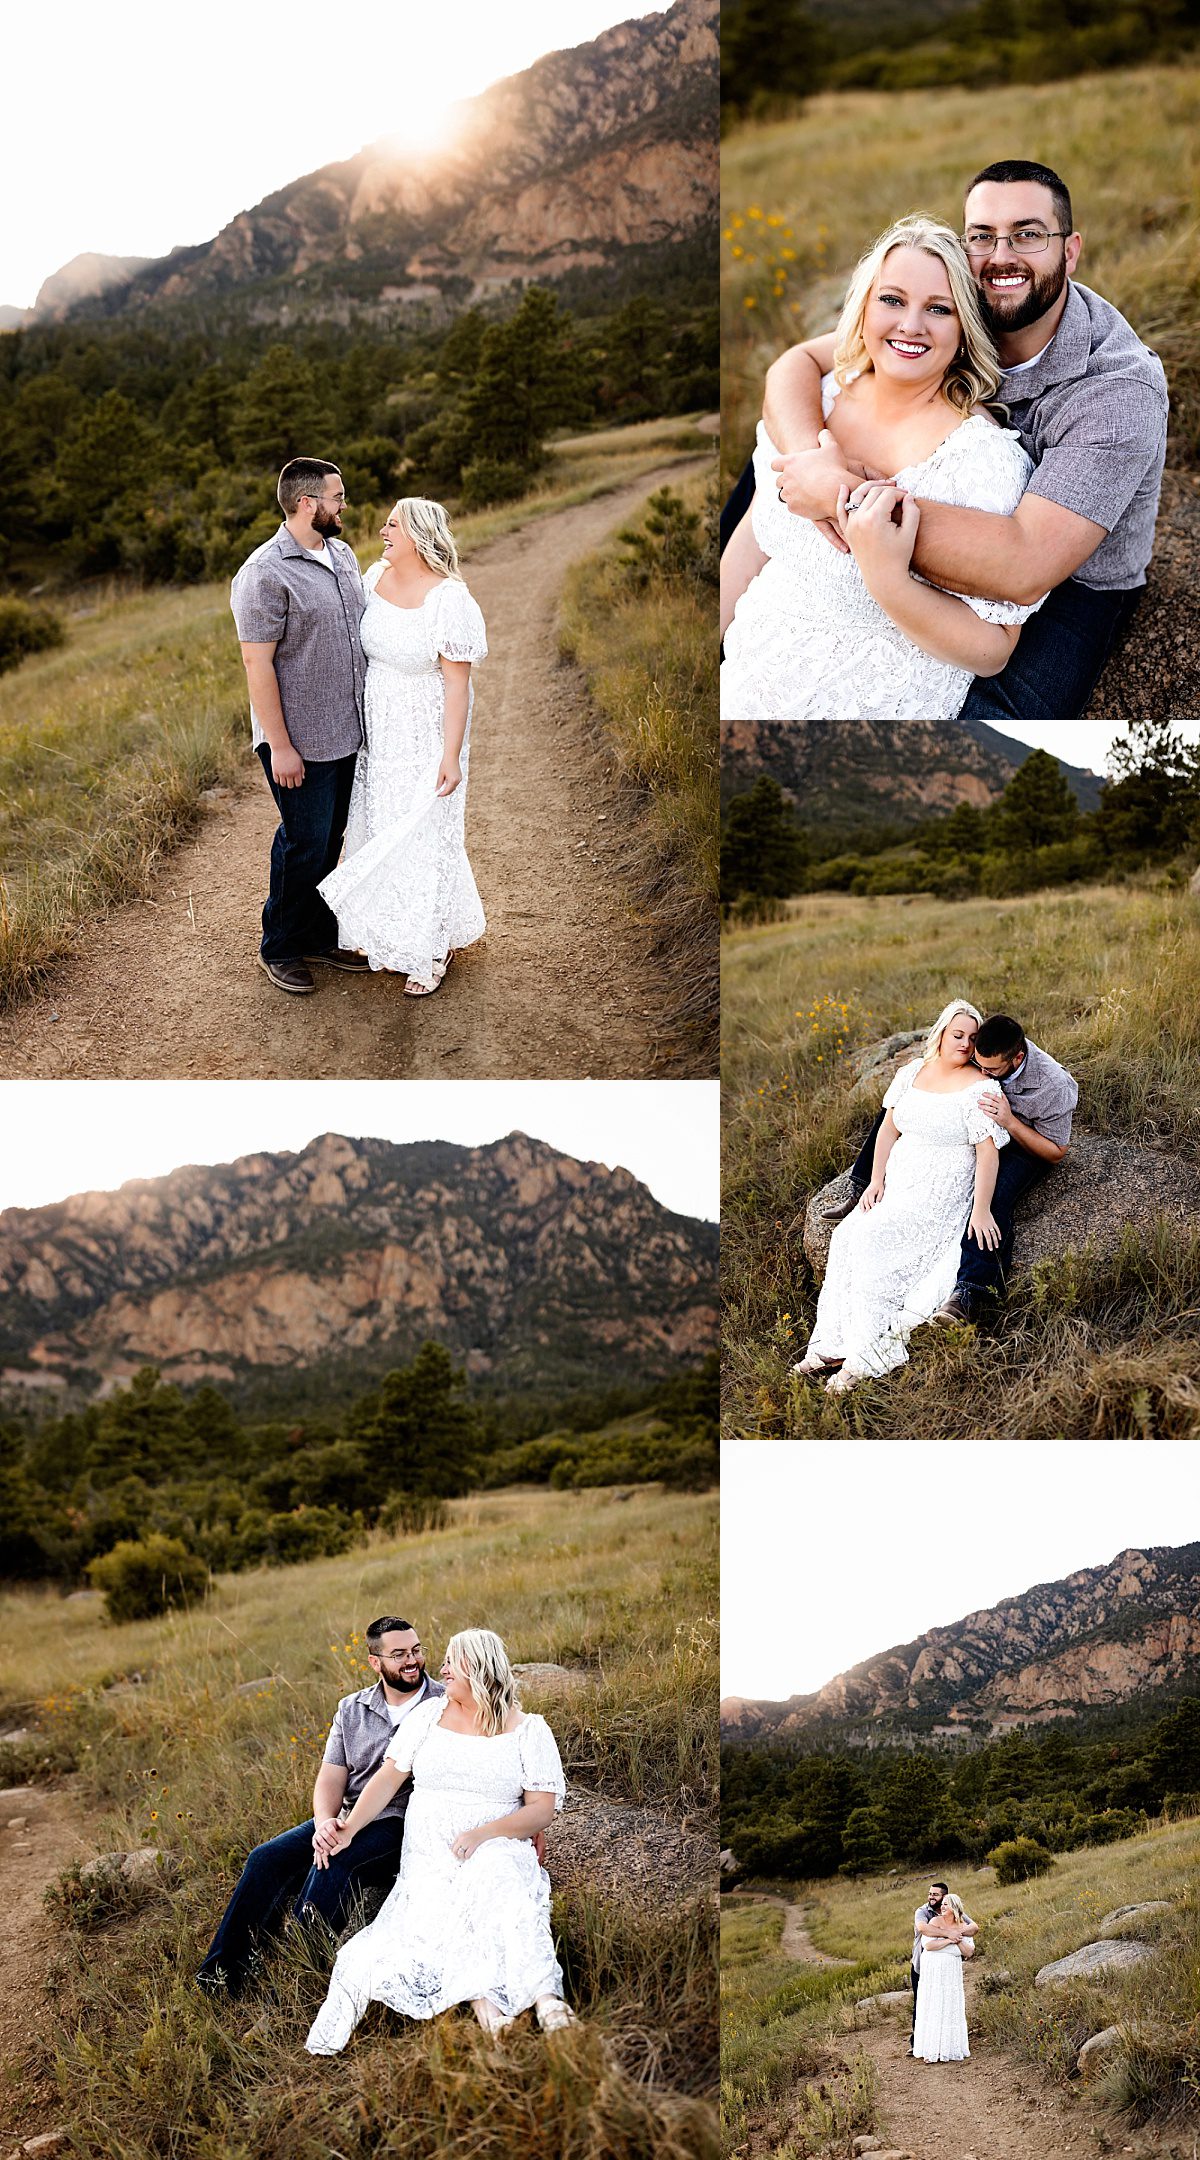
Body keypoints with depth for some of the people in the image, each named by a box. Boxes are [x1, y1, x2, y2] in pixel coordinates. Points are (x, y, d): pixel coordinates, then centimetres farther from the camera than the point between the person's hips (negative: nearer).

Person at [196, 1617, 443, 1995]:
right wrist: (324, 1823, -16)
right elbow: (331, 1778, 5)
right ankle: (218, 1981, -14)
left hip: (406, 1823, -5)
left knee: (333, 1864, -32)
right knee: (267, 1858, -15)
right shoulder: (351, 1709, 12)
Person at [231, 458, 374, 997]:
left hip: (345, 732, 8)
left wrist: (368, 712, 18)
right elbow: (258, 663, -20)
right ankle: (280, 950, 17)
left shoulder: (342, 555, 8)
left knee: (330, 841, 16)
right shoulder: (265, 573, -19)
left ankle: (319, 937, 29)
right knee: (304, 844, 1)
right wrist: (280, 746, -20)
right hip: (299, 740, -8)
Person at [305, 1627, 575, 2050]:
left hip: (496, 1848, -3)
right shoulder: (430, 1715, 15)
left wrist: (481, 1834, -17)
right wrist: (350, 1828, -5)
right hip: (429, 1857, 3)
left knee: (495, 1877, -39)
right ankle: (483, 1997, -49)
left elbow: (542, 1809, -1)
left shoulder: (529, 1731, 6)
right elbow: (388, 1778, 11)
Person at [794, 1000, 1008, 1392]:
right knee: (846, 1235, -17)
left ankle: (868, 1355, -23)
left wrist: (981, 1210, -21)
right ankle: (832, 1345, -16)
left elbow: (988, 1153, -14)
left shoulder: (978, 1089, -10)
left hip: (943, 1193, -6)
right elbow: (889, 1128, 14)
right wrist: (876, 1180, 4)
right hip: (897, 1183, 6)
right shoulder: (911, 1073, 9)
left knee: (874, 1240, -26)